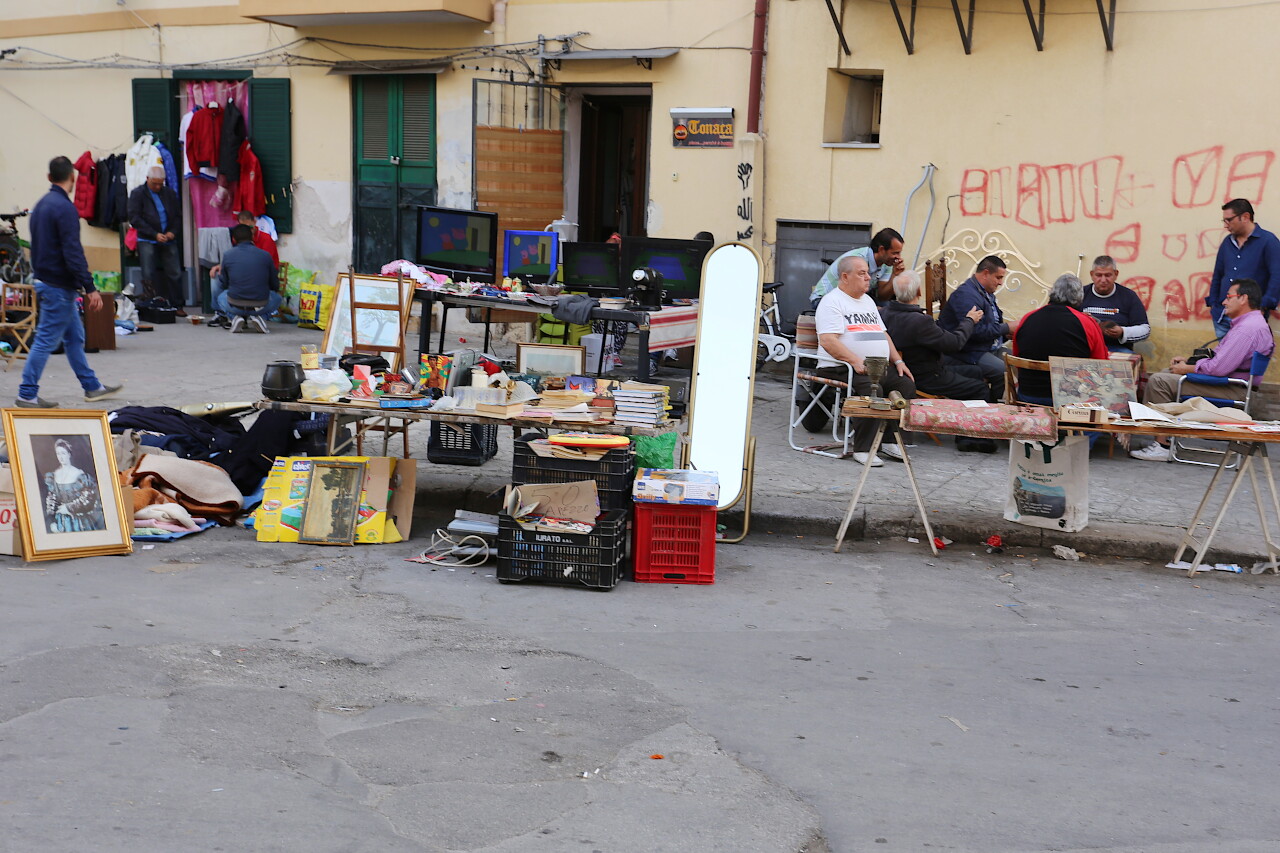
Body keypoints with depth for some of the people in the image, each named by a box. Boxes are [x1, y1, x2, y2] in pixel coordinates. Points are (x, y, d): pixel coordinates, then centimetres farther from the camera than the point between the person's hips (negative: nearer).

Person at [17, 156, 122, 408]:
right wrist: (90, 288, -22)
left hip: (44, 281, 10)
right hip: (59, 286, -10)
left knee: (74, 337, 15)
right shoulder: (65, 208, -17)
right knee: (46, 340, -4)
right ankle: (27, 395, 0)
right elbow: (73, 252, -23)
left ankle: (92, 387, 23)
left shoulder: (41, 205, 12)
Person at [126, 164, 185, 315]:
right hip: (147, 241, -3)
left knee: (175, 274, 1)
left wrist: (173, 232, -4)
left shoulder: (170, 194, 12)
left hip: (169, 240, 3)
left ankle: (177, 305, 9)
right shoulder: (138, 193, 1)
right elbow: (134, 218, -6)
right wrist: (155, 234, -13)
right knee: (148, 275, -4)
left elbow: (178, 215, 16)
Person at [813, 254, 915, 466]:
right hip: (840, 369, -8)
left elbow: (883, 335, 27)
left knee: (906, 384, -13)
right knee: (871, 388, -33)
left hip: (879, 367, 8)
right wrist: (855, 361, -26)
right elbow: (828, 341, -17)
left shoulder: (867, 301, 24)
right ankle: (862, 449, -26)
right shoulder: (832, 301, -4)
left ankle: (890, 441, -9)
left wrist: (898, 361, 11)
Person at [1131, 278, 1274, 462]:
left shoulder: (1248, 329, -21)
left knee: (1159, 381, -17)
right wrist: (1188, 361, 12)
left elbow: (1219, 368, -26)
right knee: (1162, 375, 15)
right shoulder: (1248, 323, 16)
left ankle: (1162, 446, -14)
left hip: (1231, 390, -11)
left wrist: (1187, 368, -11)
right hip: (1230, 383, 11)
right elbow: (1218, 356, 23)